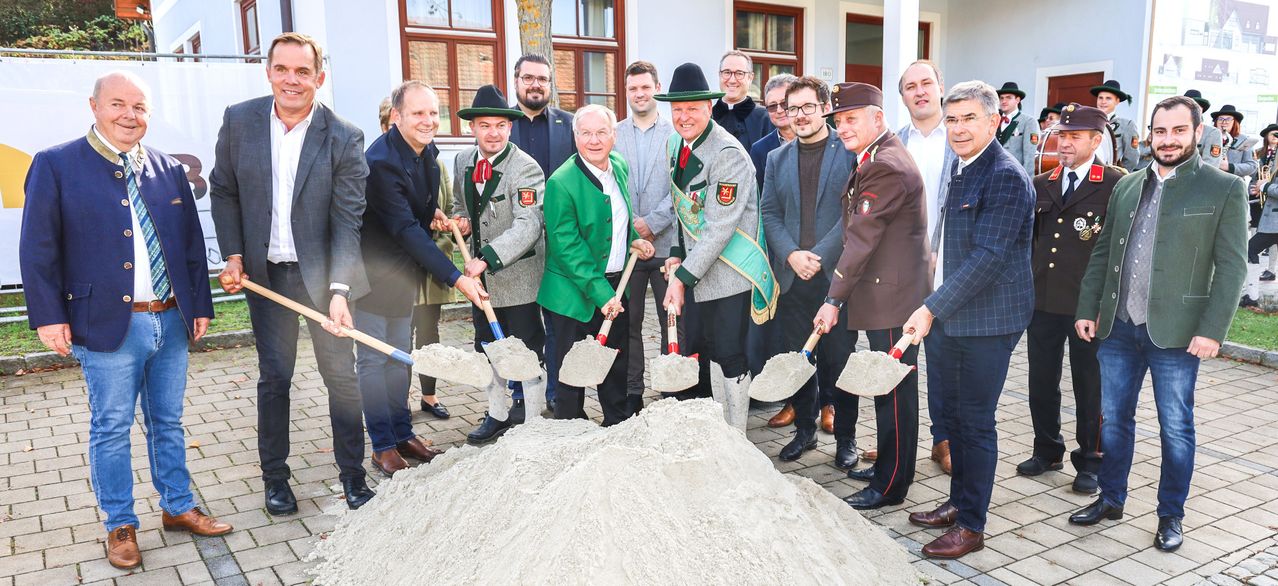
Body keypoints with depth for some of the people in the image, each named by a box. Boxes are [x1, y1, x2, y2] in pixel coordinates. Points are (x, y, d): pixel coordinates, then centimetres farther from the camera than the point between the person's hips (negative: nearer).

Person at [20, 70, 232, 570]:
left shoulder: (169, 169, 10)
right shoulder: (56, 165, -2)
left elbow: (192, 243, 12)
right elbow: (38, 248, -4)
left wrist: (201, 305, 9)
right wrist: (48, 317, -9)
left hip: (172, 321, 4)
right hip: (108, 324, -4)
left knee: (168, 423, 15)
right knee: (111, 429, 6)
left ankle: (178, 508, 28)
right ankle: (120, 526, 21)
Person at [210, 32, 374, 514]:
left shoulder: (344, 139, -12)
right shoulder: (239, 120, -4)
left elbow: (347, 221, -15)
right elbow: (223, 191, 7)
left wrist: (339, 290, -25)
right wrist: (233, 255, -3)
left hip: (322, 273, -2)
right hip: (264, 274, 2)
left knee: (341, 374, 4)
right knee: (274, 377, 10)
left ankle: (353, 477, 19)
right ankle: (274, 478, 26)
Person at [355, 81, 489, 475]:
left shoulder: (426, 149, 0)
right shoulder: (380, 161, -27)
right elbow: (406, 229, -29)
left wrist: (432, 211, -5)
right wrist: (456, 277, -31)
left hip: (405, 269, 8)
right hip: (373, 271, -8)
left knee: (399, 355, 15)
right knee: (373, 359, 2)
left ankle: (403, 435, 26)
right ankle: (383, 446, 12)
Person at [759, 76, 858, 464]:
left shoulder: (850, 152, -2)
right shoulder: (777, 158, 13)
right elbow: (769, 213, 9)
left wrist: (818, 256, -14)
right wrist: (791, 255, -7)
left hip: (837, 274, -4)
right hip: (791, 277, 4)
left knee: (840, 359, 4)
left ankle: (846, 436, 19)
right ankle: (804, 429, 25)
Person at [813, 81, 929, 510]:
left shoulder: (887, 167, -19)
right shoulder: (876, 159, 15)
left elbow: (861, 238, -22)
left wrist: (834, 299, -20)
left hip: (893, 295, -10)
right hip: (886, 292, 11)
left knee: (894, 389, -1)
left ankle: (891, 486, 10)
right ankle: (888, 465, 32)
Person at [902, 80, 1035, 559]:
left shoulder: (1006, 177, -17)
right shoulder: (959, 168, 12)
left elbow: (988, 256, -23)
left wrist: (931, 309, -25)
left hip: (988, 321, -8)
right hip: (948, 317, 8)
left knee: (975, 421, 1)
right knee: (955, 414, 17)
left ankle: (971, 525, 14)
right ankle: (958, 502, 32)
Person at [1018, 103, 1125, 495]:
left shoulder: (1116, 185, -7)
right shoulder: (1041, 185, 10)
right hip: (1042, 301, 5)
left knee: (1089, 386, 8)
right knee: (1041, 382, 13)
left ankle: (1090, 462, 23)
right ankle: (1047, 451, 30)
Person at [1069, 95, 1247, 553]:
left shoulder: (1225, 189, -3)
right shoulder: (1127, 186, 10)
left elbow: (1230, 267, -8)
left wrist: (1211, 330, -14)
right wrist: (1087, 309, 7)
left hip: (1175, 333, -4)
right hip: (1118, 327, 4)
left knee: (1176, 428, 7)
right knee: (1114, 419, 14)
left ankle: (1170, 516, 23)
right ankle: (1111, 499, 30)